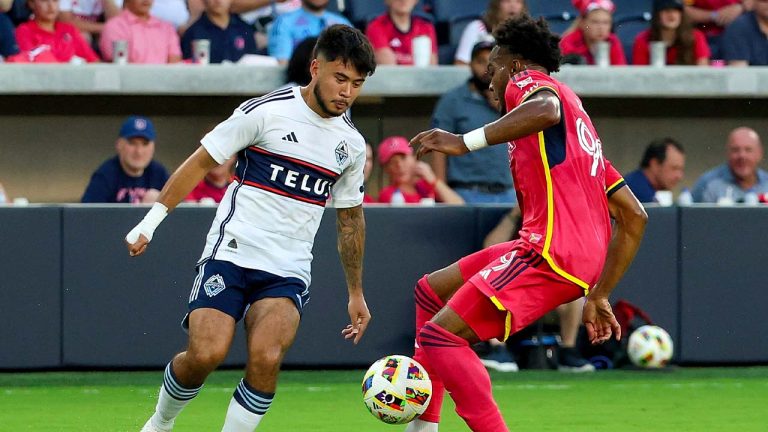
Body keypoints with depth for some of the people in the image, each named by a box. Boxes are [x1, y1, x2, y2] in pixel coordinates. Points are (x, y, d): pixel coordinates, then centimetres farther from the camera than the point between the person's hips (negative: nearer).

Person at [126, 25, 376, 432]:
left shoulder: (351, 144, 10)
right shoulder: (267, 112, -6)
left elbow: (350, 218, 23)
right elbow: (201, 161, 0)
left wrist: (356, 293, 26)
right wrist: (150, 222, -5)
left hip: (288, 272, 3)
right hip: (230, 255, -3)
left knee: (265, 359, -22)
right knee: (206, 354, -17)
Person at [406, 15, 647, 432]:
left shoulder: (526, 81, 4)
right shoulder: (580, 124, 30)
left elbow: (545, 110, -25)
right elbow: (634, 217, 26)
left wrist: (466, 142, -28)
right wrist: (598, 296, 27)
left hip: (553, 249, -10)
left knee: (440, 336, -16)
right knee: (431, 292, 20)